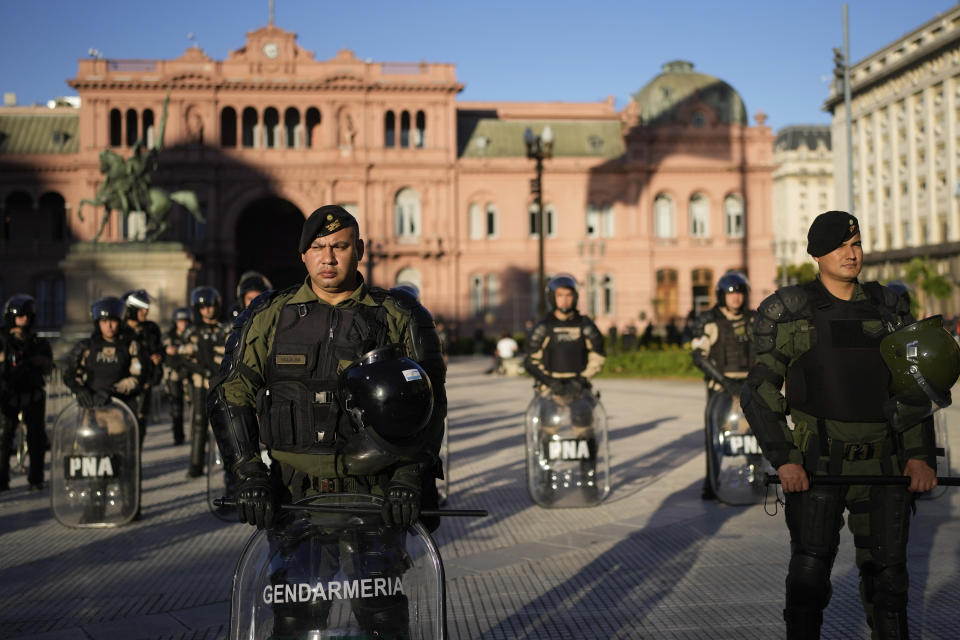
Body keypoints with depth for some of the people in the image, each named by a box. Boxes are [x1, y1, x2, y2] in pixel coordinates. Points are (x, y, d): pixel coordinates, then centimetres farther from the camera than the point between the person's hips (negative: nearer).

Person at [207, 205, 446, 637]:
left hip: (376, 495, -1)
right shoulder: (268, 318, 8)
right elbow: (231, 396, 8)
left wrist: (410, 474, -7)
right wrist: (248, 473, -3)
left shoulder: (399, 318, 6)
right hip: (294, 494, 1)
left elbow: (426, 403, 6)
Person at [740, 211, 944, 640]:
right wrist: (784, 458, -12)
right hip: (816, 467, -3)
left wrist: (920, 454, 1)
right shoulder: (788, 311, 0)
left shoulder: (889, 309, 10)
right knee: (809, 575, -2)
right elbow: (760, 392, -2)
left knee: (887, 575, 8)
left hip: (884, 469, 3)